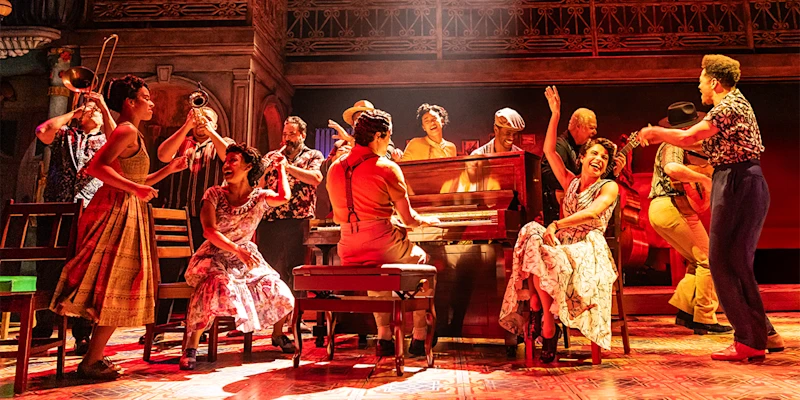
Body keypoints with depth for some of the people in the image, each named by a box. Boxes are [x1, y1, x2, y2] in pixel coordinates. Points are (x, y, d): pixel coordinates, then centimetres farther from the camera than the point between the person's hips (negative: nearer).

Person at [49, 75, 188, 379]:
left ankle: (94, 356, 22)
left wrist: (169, 169, 18)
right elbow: (97, 167, -23)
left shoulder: (133, 134, 19)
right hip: (119, 212, -10)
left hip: (126, 212, 10)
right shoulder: (128, 130, -11)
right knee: (117, 288, -5)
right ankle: (90, 363, 4)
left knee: (116, 290, 14)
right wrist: (135, 188, -28)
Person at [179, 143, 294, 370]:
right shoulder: (214, 195, -6)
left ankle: (278, 335, 25)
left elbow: (283, 198, -26)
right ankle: (191, 347, -23)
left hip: (246, 258, 2)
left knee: (282, 296, -9)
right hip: (215, 257, -2)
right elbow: (210, 231, -16)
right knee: (215, 285, -37)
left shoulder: (259, 197, -4)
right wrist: (239, 251, -30)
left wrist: (281, 168, -8)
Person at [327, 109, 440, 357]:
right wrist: (427, 221, 17)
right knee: (423, 262, 21)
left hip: (348, 250, 6)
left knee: (376, 270, 35)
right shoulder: (386, 167, -8)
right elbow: (408, 219, -6)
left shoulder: (335, 168, 9)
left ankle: (384, 338, 27)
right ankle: (420, 338, 21)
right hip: (383, 246, -5)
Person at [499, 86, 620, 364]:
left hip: (588, 251, -5)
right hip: (563, 245, 5)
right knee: (532, 236, -29)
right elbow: (548, 150, 15)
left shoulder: (609, 187, 6)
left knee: (548, 258, -35)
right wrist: (555, 114, 9)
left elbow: (591, 213, -14)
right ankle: (539, 311, -30)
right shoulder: (571, 182, 20)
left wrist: (556, 225, -26)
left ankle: (548, 326, -25)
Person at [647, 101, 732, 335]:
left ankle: (684, 311, 16)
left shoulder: (671, 144, 22)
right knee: (708, 261, -2)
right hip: (673, 208, -10)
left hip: (659, 209, 10)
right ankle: (704, 320, 3)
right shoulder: (674, 145, -11)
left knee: (698, 261, 17)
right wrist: (704, 179, -23)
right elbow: (672, 168, -34)